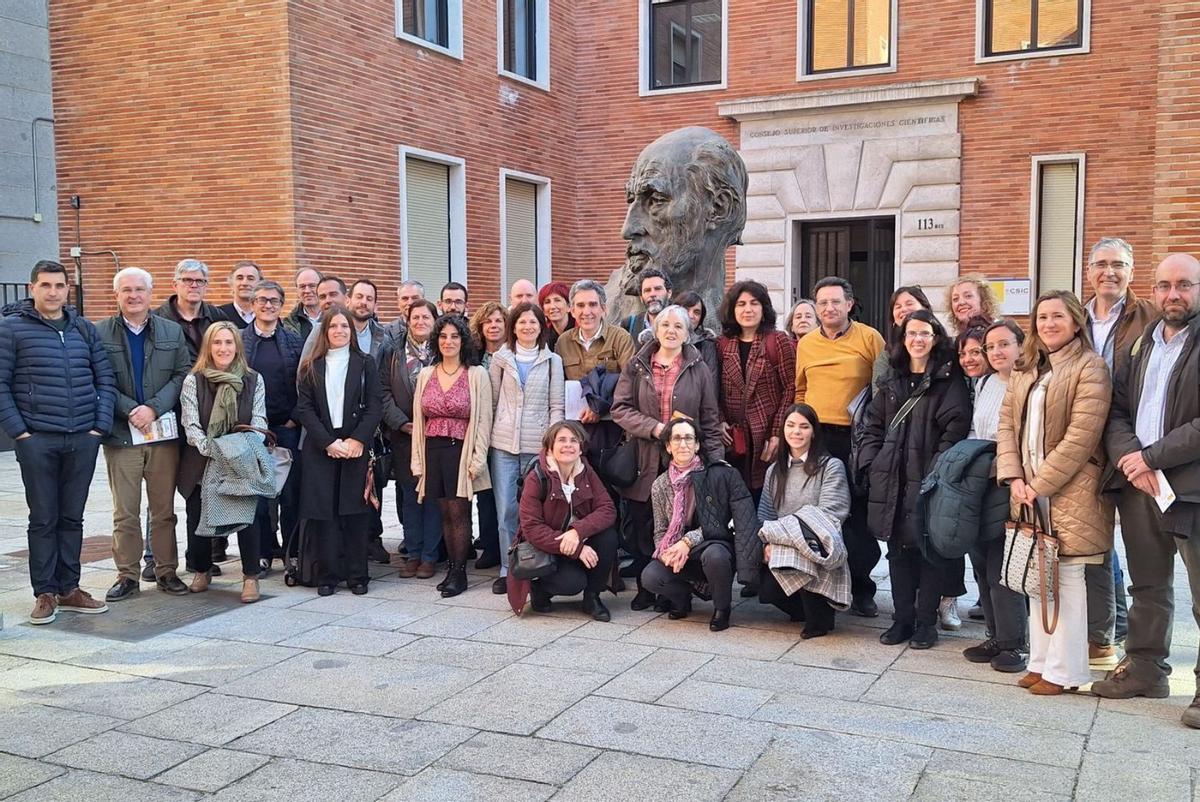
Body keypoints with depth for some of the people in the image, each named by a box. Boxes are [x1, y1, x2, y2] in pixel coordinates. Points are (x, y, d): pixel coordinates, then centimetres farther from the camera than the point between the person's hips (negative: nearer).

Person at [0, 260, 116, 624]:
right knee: (43, 518, 3)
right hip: (37, 440, -3)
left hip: (83, 440, 3)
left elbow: (105, 379, 11)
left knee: (72, 517, 10)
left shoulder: (84, 329, 11)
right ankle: (45, 593, 12)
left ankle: (69, 588, 19)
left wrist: (101, 426, 1)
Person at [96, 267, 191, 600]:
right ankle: (127, 575, 13)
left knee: (164, 510, 9)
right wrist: (130, 411, -14)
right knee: (125, 513, 3)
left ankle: (167, 571, 18)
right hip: (121, 435, -1)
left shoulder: (172, 331, 8)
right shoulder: (99, 333, 2)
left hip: (164, 433, 2)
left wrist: (153, 407, -11)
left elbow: (182, 375, 2)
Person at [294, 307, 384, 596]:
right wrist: (328, 442, -10)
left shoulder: (365, 364, 8)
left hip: (356, 446, -1)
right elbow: (304, 408, 1)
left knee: (356, 511, -1)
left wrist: (357, 440, -12)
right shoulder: (310, 367, 8)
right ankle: (329, 575, 5)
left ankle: (357, 575, 6)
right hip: (320, 449, 1)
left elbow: (375, 406, 1)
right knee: (324, 510, -1)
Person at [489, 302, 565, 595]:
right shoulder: (500, 359, 9)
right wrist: (487, 438, 5)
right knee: (506, 509, -1)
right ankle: (507, 570, 8)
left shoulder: (552, 360, 8)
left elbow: (556, 406, 6)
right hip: (504, 443, 1)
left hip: (538, 444, -1)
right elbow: (492, 402, 11)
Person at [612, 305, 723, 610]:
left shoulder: (699, 370, 7)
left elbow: (710, 421, 7)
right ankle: (645, 588, 15)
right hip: (645, 461, 1)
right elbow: (620, 408, 1)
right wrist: (654, 427, -12)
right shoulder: (636, 367, 7)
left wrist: (716, 460, 0)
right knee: (640, 525, 2)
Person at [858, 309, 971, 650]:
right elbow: (873, 426, 16)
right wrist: (872, 464, 3)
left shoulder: (949, 381, -2)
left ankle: (926, 621, 13)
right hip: (891, 481, 5)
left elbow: (955, 430, -11)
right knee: (898, 550, 9)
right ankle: (902, 618, 19)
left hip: (929, 480, -5)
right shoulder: (892, 382, 16)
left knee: (929, 550, 2)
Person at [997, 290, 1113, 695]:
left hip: (1069, 491, -6)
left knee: (1067, 577, -2)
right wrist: (1014, 477, -5)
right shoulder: (1025, 370, 14)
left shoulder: (1090, 368, -8)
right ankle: (1041, 661, 20)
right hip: (1028, 491, 7)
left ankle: (1064, 669, 6)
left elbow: (1081, 437, -15)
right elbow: (1007, 424, 8)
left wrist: (1039, 484, -15)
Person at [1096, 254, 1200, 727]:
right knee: (1147, 586, 16)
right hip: (1137, 484, 6)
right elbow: (1116, 409, 9)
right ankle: (1145, 668, 28)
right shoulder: (1140, 345, 14)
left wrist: (1153, 456, -15)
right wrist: (1130, 459, -8)